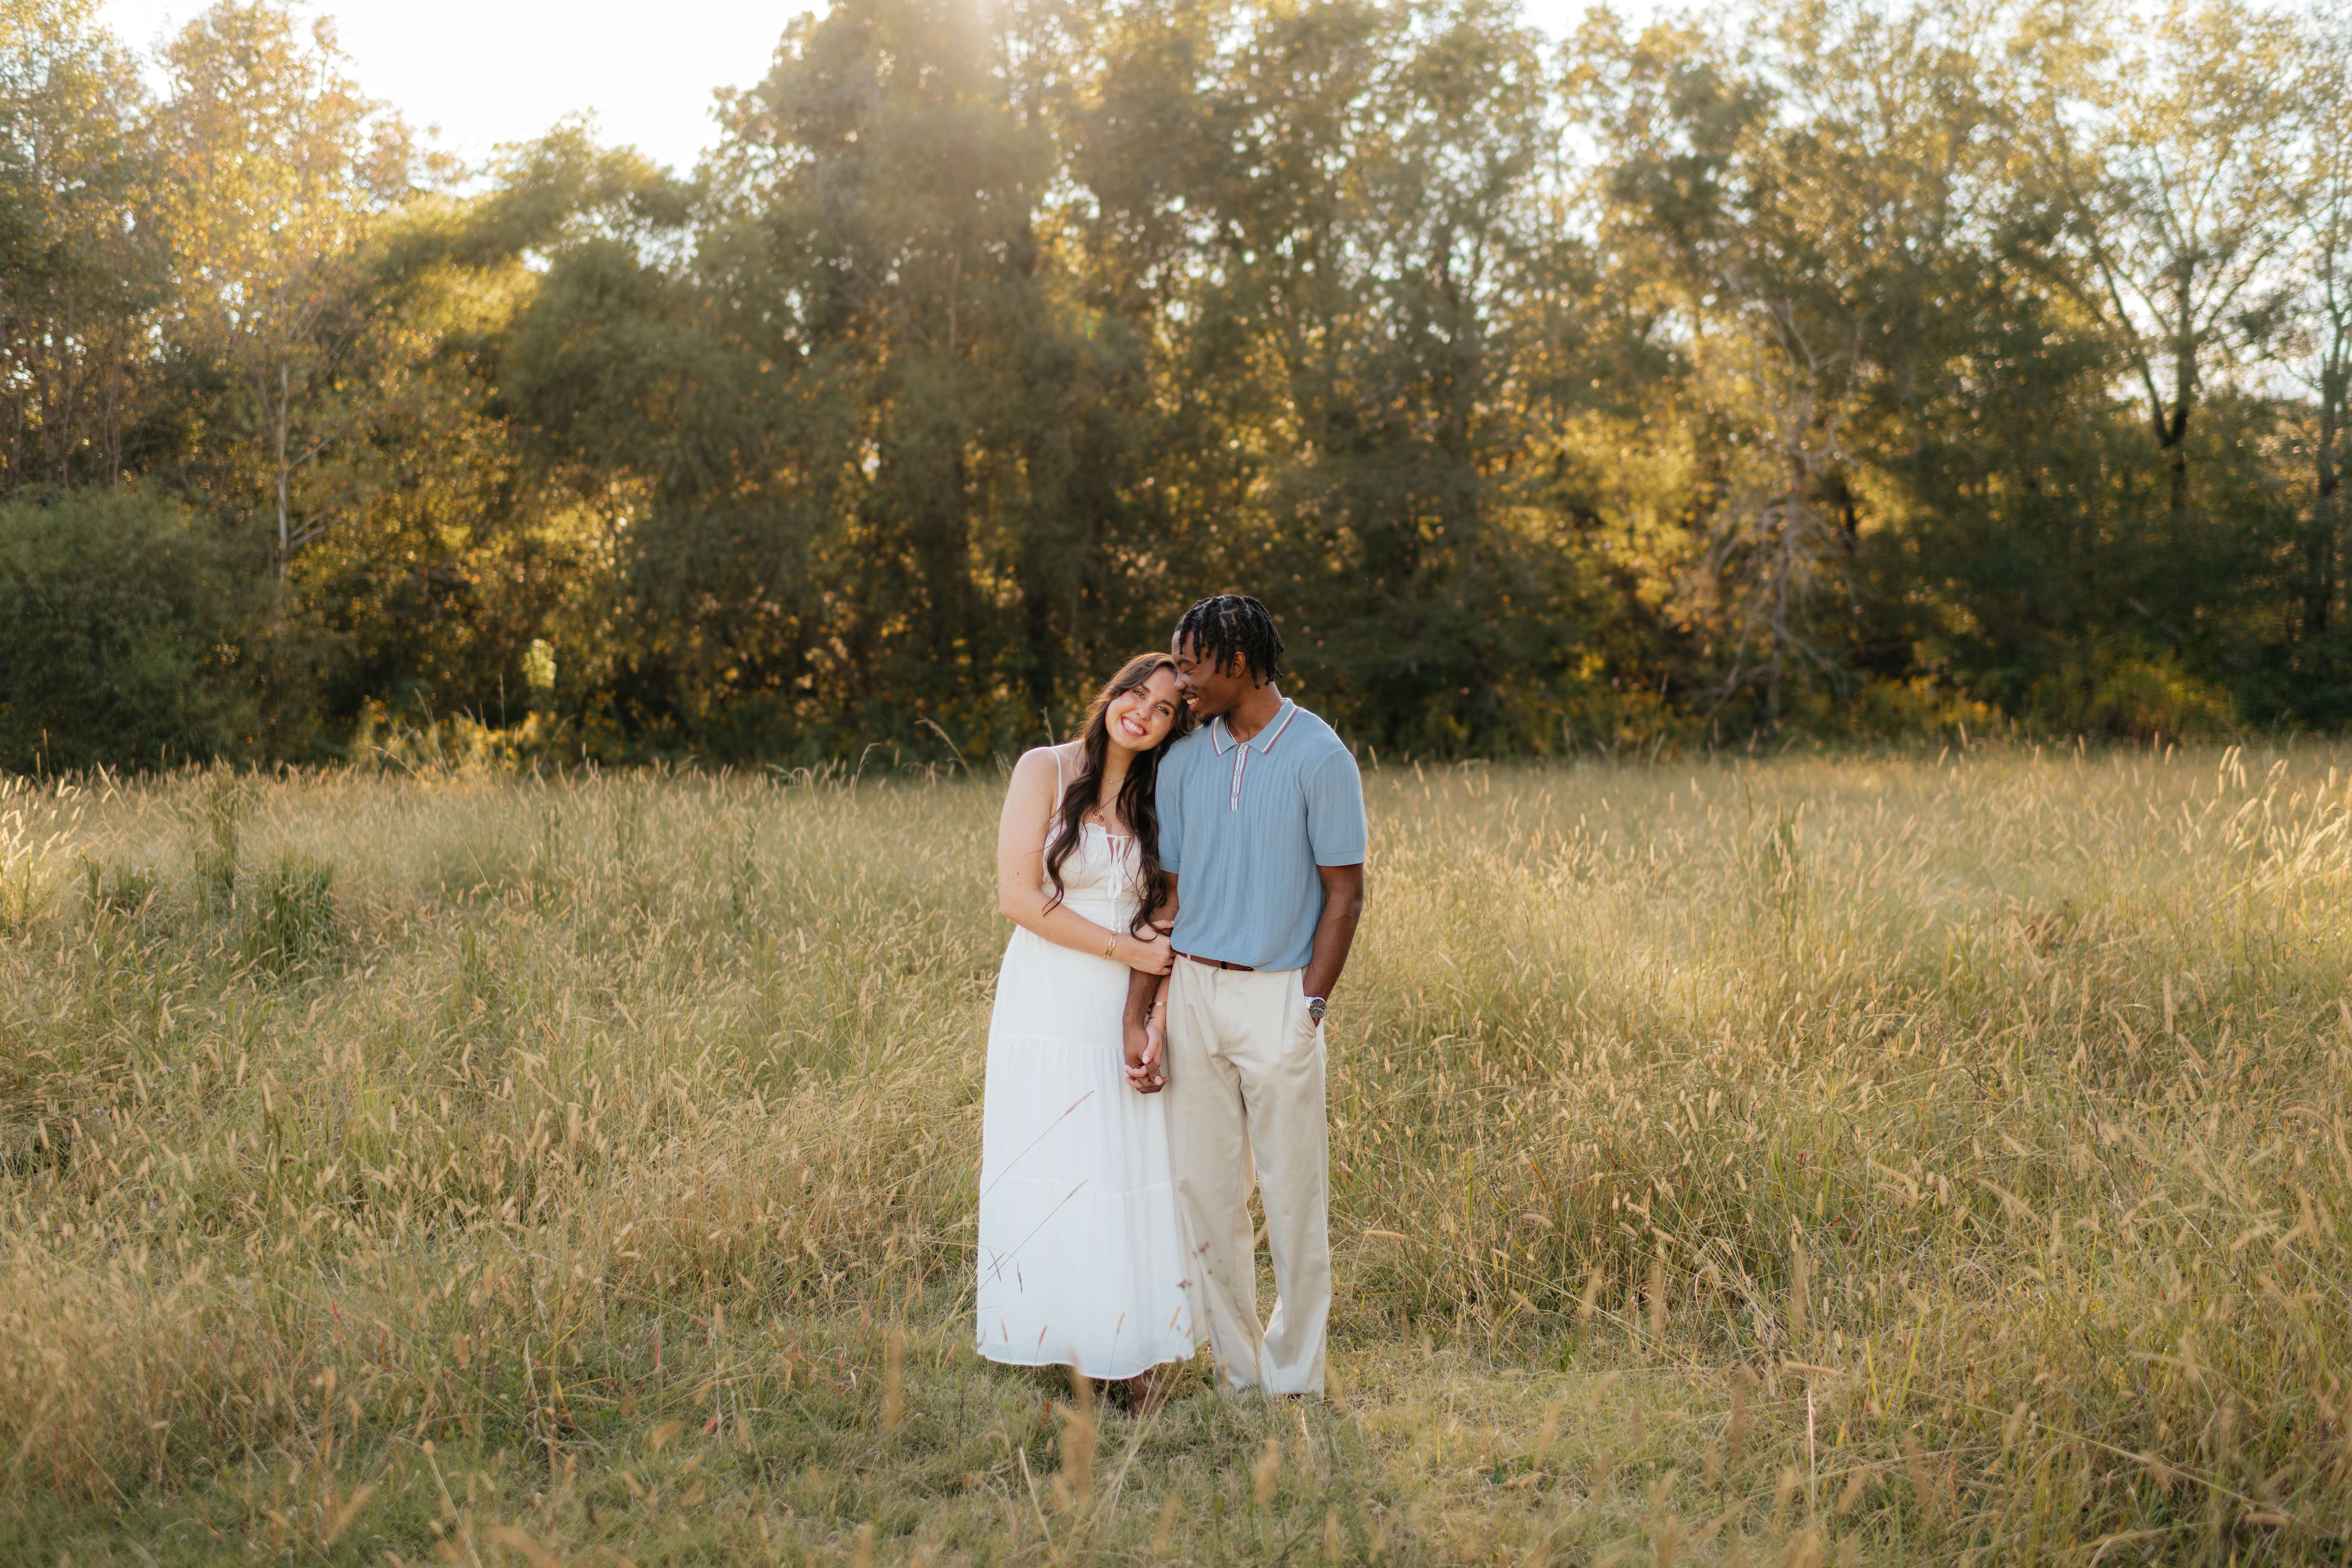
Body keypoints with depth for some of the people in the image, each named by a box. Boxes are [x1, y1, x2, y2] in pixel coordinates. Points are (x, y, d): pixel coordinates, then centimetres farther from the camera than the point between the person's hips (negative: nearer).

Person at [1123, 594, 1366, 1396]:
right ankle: (1236, 1372, 19)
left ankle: (1293, 1380, 14)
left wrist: (1309, 1012, -11)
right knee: (1203, 1192, 7)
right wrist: (1138, 1017, 4)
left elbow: (1345, 895, -6)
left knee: (1293, 1195, 1)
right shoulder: (1184, 760, 8)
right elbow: (1168, 894, 9)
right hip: (1194, 990, 5)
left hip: (1278, 996, -5)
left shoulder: (1320, 758, -7)